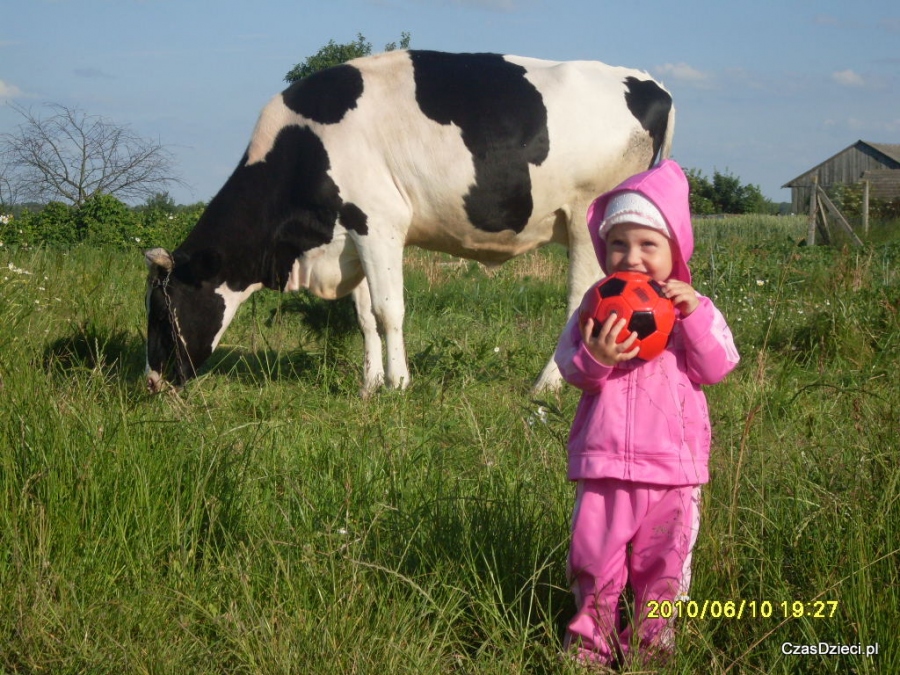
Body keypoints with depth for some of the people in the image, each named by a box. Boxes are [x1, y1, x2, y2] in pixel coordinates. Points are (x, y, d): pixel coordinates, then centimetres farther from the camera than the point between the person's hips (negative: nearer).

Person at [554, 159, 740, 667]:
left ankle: (652, 639, 27)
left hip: (673, 462, 0)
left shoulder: (691, 307, 1)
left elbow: (716, 368, -9)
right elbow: (569, 366, -6)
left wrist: (696, 315, -20)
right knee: (595, 553, 9)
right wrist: (594, 357, -27)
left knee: (664, 557, 10)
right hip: (603, 461, 1)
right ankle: (593, 638, 25)